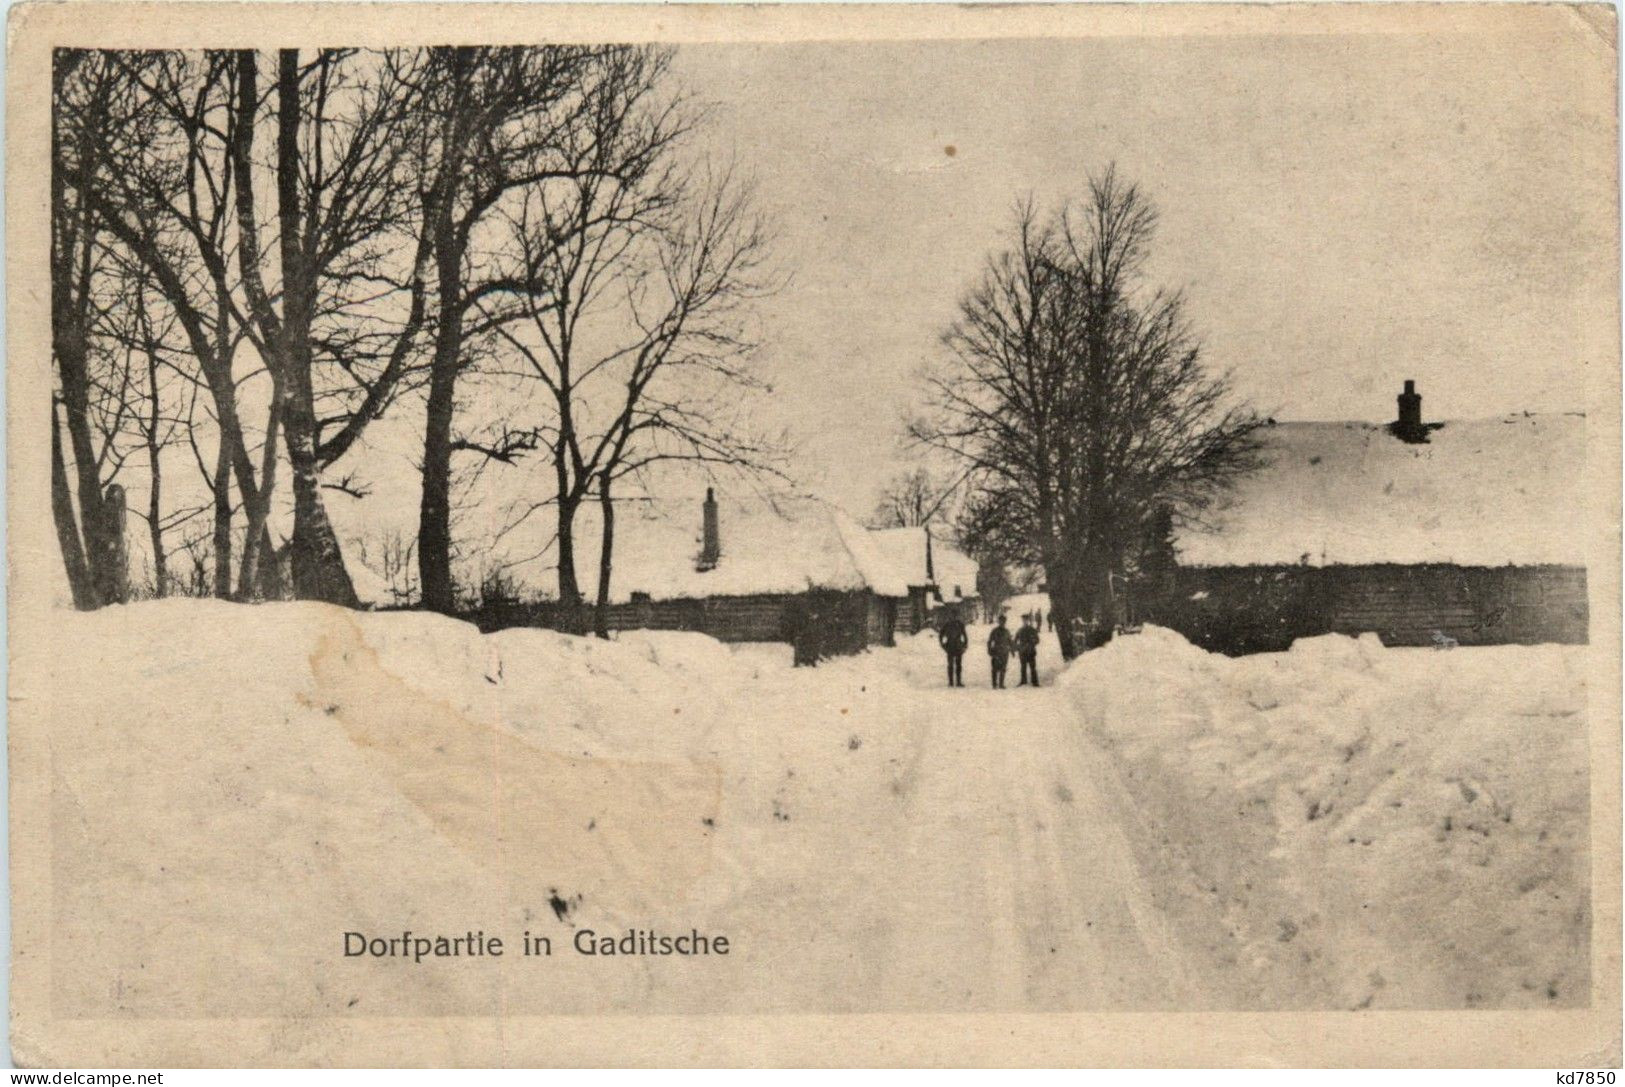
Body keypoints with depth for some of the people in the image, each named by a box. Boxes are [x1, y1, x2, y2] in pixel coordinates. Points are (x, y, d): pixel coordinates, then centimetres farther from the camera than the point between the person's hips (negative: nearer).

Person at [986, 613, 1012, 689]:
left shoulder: (1007, 631, 10)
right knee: (995, 669, -4)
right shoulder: (995, 631, -2)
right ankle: (995, 685, -1)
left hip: (1005, 653, 4)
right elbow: (989, 642, -1)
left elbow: (1009, 642, 20)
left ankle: (1001, 684, 11)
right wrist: (989, 652, -7)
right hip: (996, 653, -4)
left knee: (1003, 670, 4)